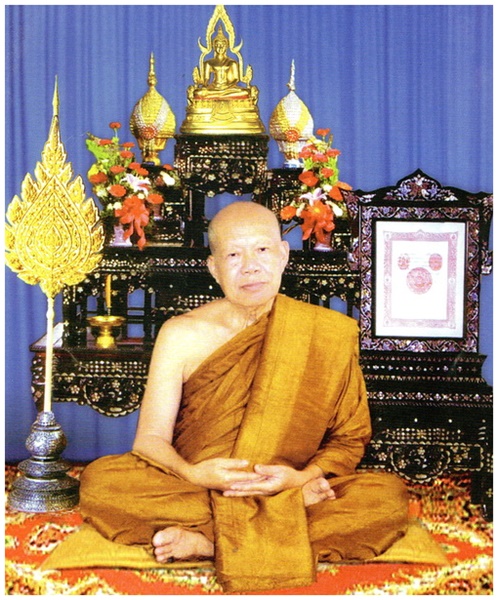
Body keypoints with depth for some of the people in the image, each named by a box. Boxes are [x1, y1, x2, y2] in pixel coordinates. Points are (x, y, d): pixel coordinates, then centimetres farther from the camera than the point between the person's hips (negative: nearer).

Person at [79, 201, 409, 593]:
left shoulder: (327, 333, -2)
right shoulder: (182, 336, -2)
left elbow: (349, 438, 1)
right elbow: (151, 438, -4)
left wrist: (302, 478, -20)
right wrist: (192, 474, -27)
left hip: (299, 491, 1)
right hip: (190, 490, 0)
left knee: (389, 496, -27)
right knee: (101, 479, -26)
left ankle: (208, 541, -25)